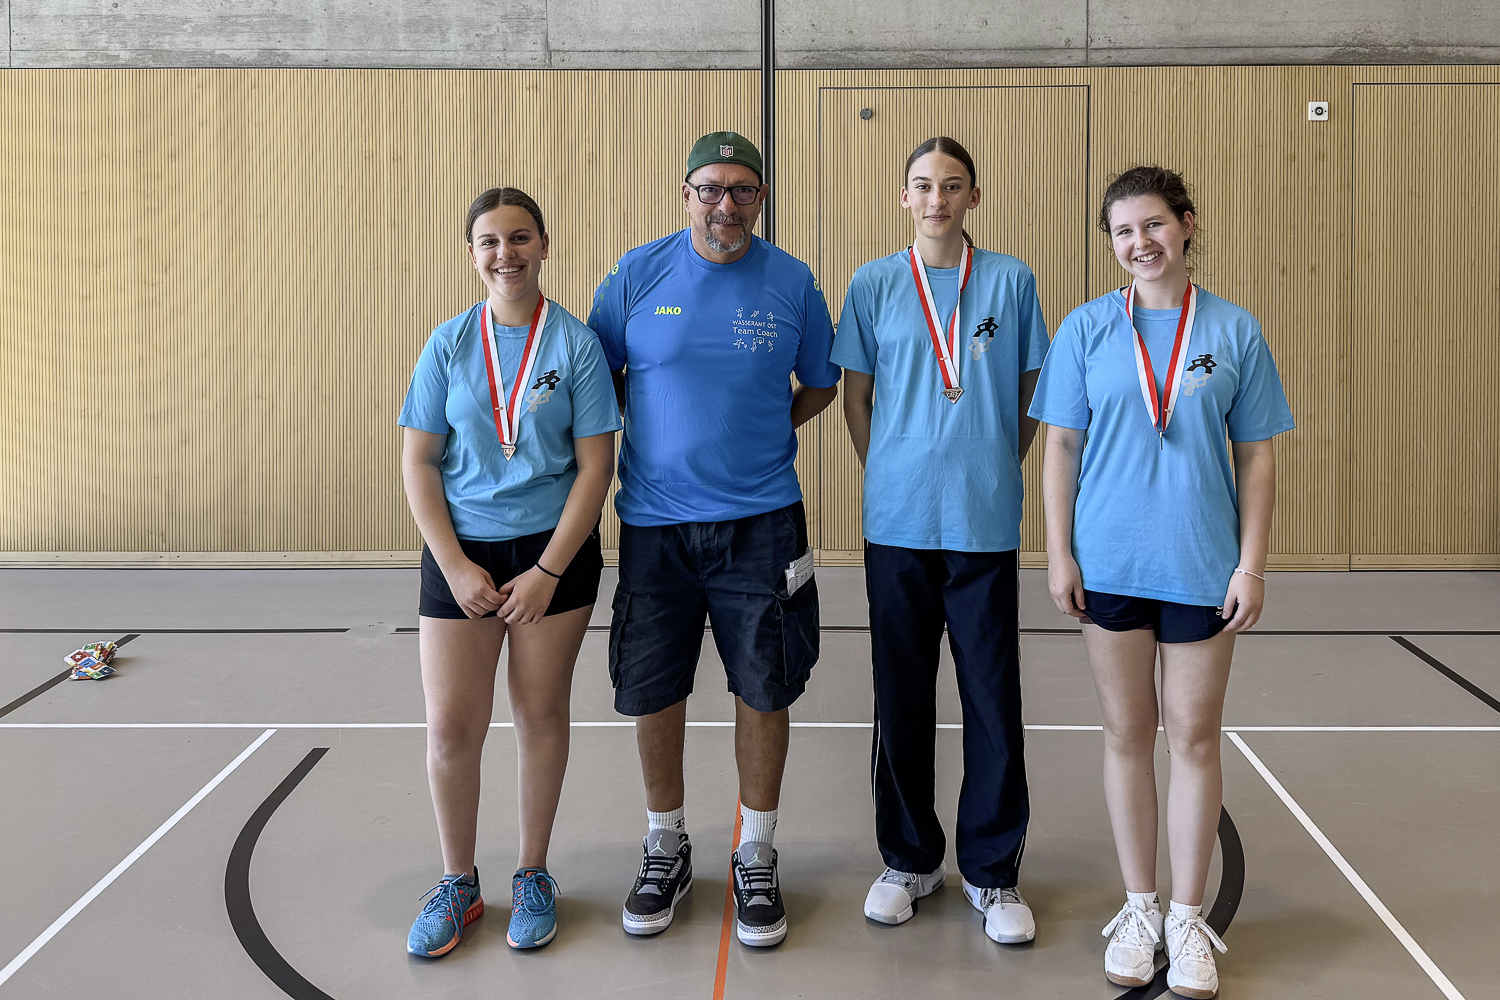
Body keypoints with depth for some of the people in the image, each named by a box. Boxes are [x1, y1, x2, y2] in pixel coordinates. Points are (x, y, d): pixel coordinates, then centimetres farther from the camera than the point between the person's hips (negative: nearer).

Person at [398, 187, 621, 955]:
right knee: (450, 726, 1)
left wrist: (548, 570, -12)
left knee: (541, 715, 8)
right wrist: (456, 566, -8)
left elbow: (595, 465, -6)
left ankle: (533, 876, 27)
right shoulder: (449, 344, 1)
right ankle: (458, 883, 21)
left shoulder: (577, 343, -4)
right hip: (461, 552, 1)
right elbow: (418, 463, 1)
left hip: (554, 552, -1)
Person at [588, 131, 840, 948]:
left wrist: (765, 429, 1)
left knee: (763, 691, 5)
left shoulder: (793, 283, 1)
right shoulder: (637, 274, 0)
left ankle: (755, 859, 24)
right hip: (653, 520, 1)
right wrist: (659, 435, 1)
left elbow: (820, 384, 14)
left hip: (759, 520, 0)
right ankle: (665, 849, 30)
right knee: (652, 691, 8)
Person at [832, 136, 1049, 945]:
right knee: (901, 696, 8)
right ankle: (909, 859, 25)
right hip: (897, 522, 1)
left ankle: (992, 871, 18)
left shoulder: (1011, 281, 4)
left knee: (992, 698, 3)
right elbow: (854, 396, 10)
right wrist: (889, 476, 7)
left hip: (986, 523, 0)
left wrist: (996, 474, 6)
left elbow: (1030, 393, 10)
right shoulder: (874, 284, 5)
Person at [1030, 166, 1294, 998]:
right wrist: (1058, 554, -2)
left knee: (1194, 736, 6)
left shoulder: (1234, 331, 1)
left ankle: (1188, 918, 21)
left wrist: (1251, 564, -3)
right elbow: (1060, 447, 3)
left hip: (1202, 565, 0)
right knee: (1127, 735, 9)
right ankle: (1138, 907, 24)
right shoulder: (1086, 329, 2)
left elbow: (1256, 457, 3)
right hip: (1110, 563, 1)